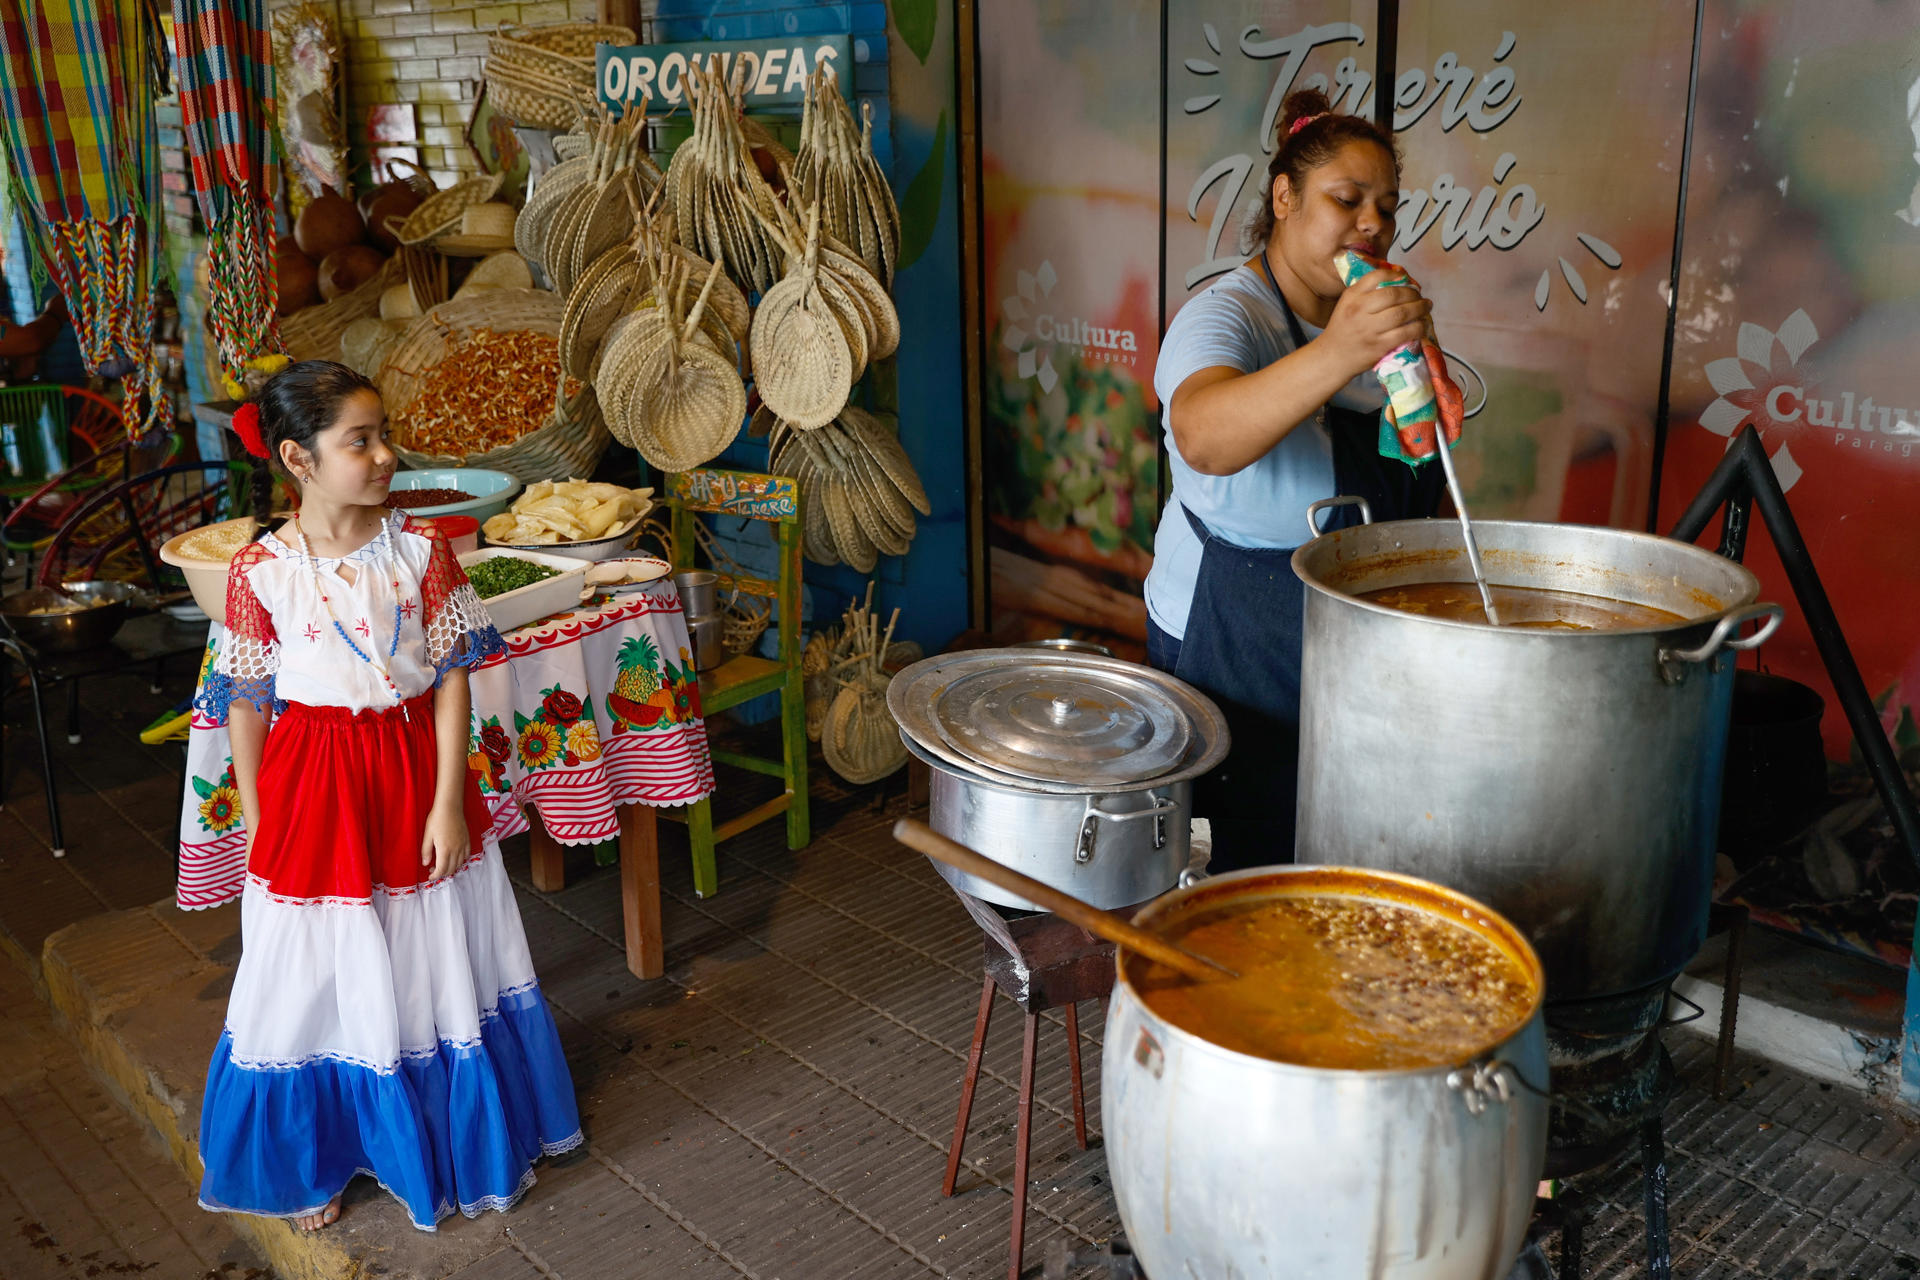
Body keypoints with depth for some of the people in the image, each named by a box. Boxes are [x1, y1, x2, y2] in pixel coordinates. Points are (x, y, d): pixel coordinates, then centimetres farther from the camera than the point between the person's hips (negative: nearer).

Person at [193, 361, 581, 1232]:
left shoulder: (421, 550, -7)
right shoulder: (259, 571, -10)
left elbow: (451, 679, -5)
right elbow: (245, 708, -4)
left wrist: (448, 802, -9)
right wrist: (259, 828, -2)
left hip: (415, 777, 2)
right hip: (315, 794, -1)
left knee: (440, 965, 14)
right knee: (324, 977, 12)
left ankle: (467, 1137, 37)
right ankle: (316, 1166, 35)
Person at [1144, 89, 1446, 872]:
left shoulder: (1376, 315, 8)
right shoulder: (1226, 318, -16)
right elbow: (1204, 438, -42)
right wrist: (1336, 356, -55)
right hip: (1237, 649, -6)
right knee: (1262, 859, 1)